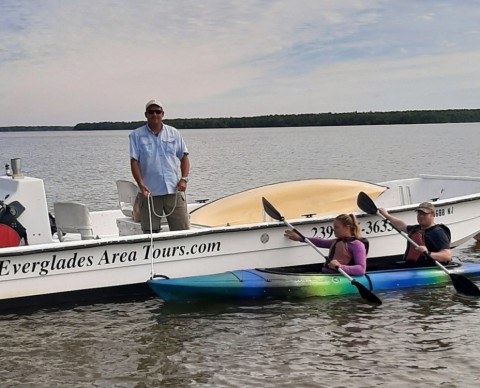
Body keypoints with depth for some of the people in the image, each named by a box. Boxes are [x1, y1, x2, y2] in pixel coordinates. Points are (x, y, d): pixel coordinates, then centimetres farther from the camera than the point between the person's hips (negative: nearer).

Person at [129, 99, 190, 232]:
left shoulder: (174, 133, 11)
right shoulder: (136, 135, 4)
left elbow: (184, 157, 12)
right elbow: (134, 162, -2)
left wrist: (184, 179, -3)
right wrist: (141, 185, -15)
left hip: (174, 190, 2)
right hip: (149, 192, -2)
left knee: (183, 230, -2)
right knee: (150, 232, 1)